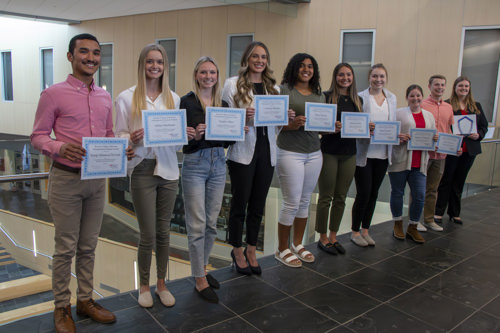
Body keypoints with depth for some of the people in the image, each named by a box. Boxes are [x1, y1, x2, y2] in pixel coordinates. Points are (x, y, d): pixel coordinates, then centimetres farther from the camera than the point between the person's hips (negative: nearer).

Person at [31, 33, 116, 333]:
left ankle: (85, 300, 30)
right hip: (66, 179, -5)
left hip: (97, 179, 5)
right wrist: (60, 147, -25)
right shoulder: (53, 94, -5)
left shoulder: (105, 98, 10)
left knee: (89, 246, 14)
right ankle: (62, 307, 22)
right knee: (66, 248, 5)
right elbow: (38, 136, -5)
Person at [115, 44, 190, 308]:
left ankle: (161, 284, 29)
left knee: (164, 231, 12)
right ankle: (144, 286, 26)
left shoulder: (173, 98, 9)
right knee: (147, 234, 3)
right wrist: (131, 139, -20)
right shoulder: (127, 98, 0)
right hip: (142, 169, -3)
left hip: (168, 169, 3)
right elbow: (119, 135, 0)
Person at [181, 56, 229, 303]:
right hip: (194, 164, -5)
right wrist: (195, 136, -27)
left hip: (218, 164, 5)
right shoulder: (186, 102, -5)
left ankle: (202, 267, 31)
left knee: (212, 222, 12)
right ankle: (200, 280, 11)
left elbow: (225, 142, 13)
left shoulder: (223, 104, 10)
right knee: (197, 224, -1)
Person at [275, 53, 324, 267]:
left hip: (314, 153, 6)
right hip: (290, 152, -6)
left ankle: (297, 244, 31)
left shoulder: (319, 94, 15)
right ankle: (282, 250, 16)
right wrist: (292, 124, -25)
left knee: (305, 201, 13)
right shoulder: (283, 89, -3)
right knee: (292, 203, -2)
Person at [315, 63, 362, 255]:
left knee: (341, 198, 11)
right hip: (329, 152, -5)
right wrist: (333, 127, -24)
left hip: (349, 153, 6)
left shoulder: (358, 100, 13)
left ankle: (333, 236, 24)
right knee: (326, 197, 2)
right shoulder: (326, 97, -4)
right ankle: (322, 238, 16)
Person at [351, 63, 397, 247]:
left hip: (382, 154, 5)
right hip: (364, 153, -5)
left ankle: (365, 230, 25)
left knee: (374, 193, 12)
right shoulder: (360, 97, -5)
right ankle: (355, 231, 16)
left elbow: (394, 123, 17)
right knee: (363, 193, -3)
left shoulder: (392, 98, 12)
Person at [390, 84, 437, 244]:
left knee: (420, 195, 1)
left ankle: (412, 228, 17)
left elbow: (433, 136, 20)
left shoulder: (429, 116, 17)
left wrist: (435, 139, -2)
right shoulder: (399, 113, 2)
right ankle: (398, 225, 24)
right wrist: (399, 137, -21)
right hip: (400, 160, -3)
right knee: (397, 193, 6)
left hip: (419, 163, 4)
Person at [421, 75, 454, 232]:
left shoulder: (448, 107, 12)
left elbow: (448, 130, 18)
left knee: (433, 189, 14)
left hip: (440, 154, 6)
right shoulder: (422, 105, -7)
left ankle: (429, 220, 24)